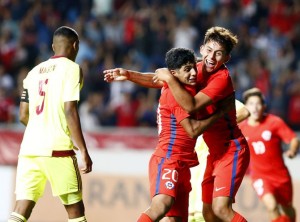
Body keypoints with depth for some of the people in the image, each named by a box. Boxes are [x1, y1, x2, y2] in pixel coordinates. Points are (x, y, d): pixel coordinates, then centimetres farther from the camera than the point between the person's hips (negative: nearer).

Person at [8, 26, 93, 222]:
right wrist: (83, 151, -11)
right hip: (58, 149, -5)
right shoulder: (71, 68, -1)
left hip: (29, 148, 5)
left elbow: (24, 116, 17)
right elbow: (70, 111, -12)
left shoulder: (34, 72, 16)